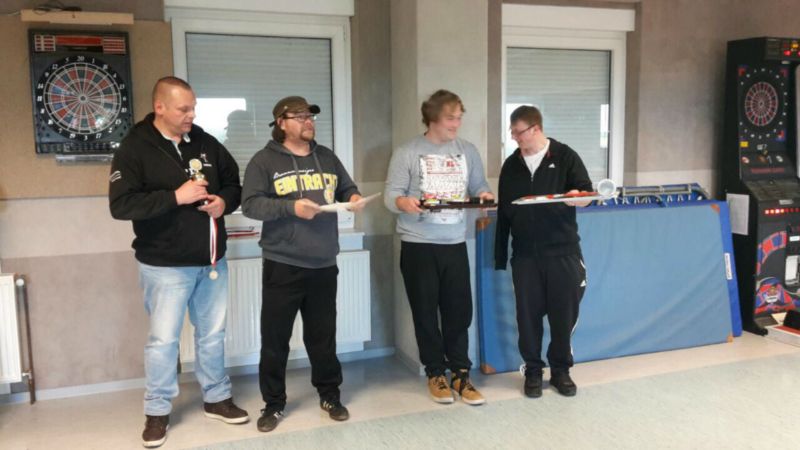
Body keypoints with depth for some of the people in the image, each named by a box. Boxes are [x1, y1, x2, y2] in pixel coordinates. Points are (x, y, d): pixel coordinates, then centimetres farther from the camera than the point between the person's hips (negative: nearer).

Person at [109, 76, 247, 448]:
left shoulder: (206, 143, 5)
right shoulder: (134, 148, -10)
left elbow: (235, 182, 15)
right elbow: (120, 205, -19)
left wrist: (224, 201, -8)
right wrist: (175, 197, -24)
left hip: (212, 260, 5)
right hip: (165, 265, -5)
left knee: (213, 334, 15)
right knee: (163, 339, 4)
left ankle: (217, 399, 31)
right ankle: (157, 411, 22)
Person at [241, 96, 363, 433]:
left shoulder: (327, 157, 12)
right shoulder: (265, 160, -3)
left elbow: (346, 188, 20)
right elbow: (250, 205, -11)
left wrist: (353, 198, -3)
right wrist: (292, 207, -21)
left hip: (323, 264, 4)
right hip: (282, 265, -3)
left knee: (323, 335, 14)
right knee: (275, 338, 4)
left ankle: (330, 396, 29)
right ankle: (274, 404, 20)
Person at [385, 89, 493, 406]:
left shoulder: (468, 151, 9)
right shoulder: (407, 153, -3)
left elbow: (478, 186, 11)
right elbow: (391, 195, -6)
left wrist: (484, 195, -12)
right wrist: (404, 202, -28)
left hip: (455, 244, 3)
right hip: (418, 245, -3)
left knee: (459, 311, 6)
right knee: (425, 312, 6)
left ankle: (460, 373, 19)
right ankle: (435, 373, 21)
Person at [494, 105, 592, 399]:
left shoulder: (565, 157, 0)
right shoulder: (511, 165, 9)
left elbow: (587, 191, 1)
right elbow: (503, 212, 10)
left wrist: (577, 197, -26)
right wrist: (500, 257, 8)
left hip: (562, 251, -2)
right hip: (524, 254, 3)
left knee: (564, 313, 4)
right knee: (528, 315, 5)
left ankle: (561, 370, 21)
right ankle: (533, 371, 19)